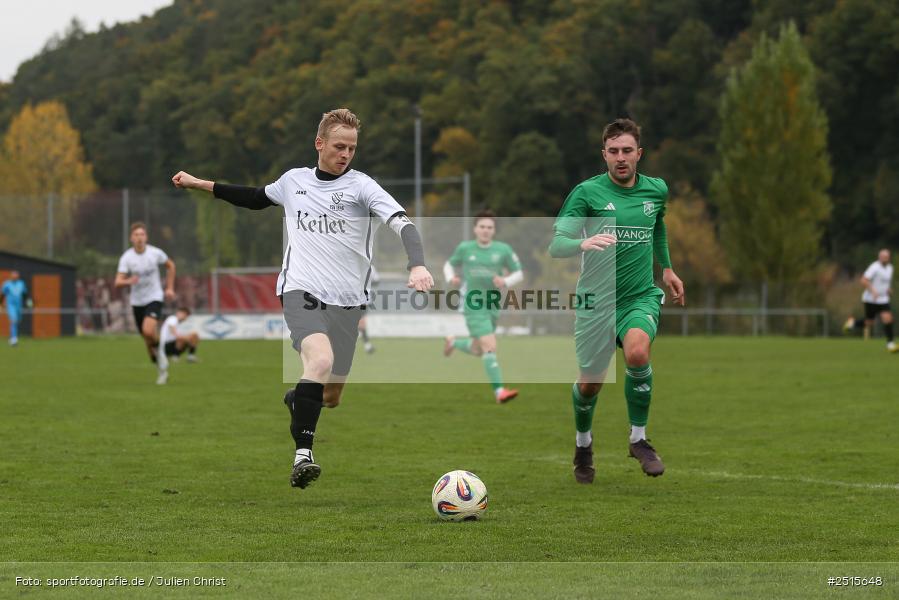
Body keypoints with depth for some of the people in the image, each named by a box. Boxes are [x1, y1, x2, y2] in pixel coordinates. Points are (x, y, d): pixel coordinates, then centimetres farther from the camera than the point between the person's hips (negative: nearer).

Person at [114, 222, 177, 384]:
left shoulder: (155, 253, -10)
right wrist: (128, 281, -39)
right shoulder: (126, 257, -11)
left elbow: (170, 265, 11)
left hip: (154, 298, -2)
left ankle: (160, 352, 2)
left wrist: (170, 288, 7)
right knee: (147, 341, 9)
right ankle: (162, 369, 28)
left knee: (148, 330, -27)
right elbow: (118, 283, -16)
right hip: (137, 301, 2)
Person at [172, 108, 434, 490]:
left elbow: (401, 222, -14)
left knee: (330, 397, 10)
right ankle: (302, 456, -31)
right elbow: (257, 198, 29)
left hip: (346, 300, 1)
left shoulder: (361, 186, -1)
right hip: (301, 290, -1)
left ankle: (295, 400, 48)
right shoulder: (293, 181, 9)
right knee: (321, 360, -31)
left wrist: (417, 266, -33)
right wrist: (200, 184, 30)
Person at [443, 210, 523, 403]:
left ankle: (453, 342, 48)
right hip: (473, 306, -4)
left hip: (493, 307, 4)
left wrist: (506, 281, -14)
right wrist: (451, 278, -6)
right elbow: (449, 265, 16)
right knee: (490, 347, -18)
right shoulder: (465, 248, 0)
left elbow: (518, 274, 7)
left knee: (477, 351, 17)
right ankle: (499, 391, -17)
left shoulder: (503, 250, 0)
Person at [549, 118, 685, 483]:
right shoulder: (587, 192, -7)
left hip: (641, 297, 1)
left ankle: (639, 439, -9)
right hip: (596, 300, -1)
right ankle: (583, 442, 37)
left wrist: (666, 268, 31)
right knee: (590, 382, 3)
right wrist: (584, 244, -34)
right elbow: (556, 245, -14)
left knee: (638, 353, -29)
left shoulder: (656, 190, 5)